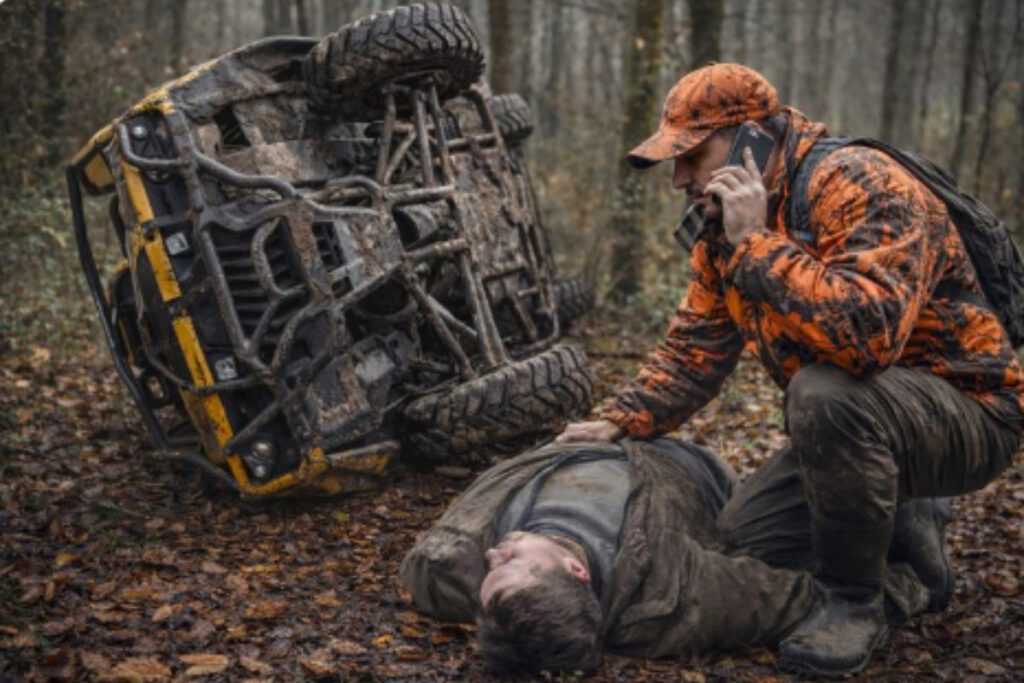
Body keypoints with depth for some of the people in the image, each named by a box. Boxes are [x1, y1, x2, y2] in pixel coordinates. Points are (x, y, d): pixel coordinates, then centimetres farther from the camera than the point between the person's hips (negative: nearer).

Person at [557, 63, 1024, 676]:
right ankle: (898, 525, 26)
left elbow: (868, 330, -41)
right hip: (852, 422, 9)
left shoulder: (861, 185, -25)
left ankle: (856, 602, -15)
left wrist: (757, 244, -33)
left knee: (826, 394, -37)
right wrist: (621, 423, -8)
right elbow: (695, 348, 6)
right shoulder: (727, 231, 2)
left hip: (971, 416, -8)